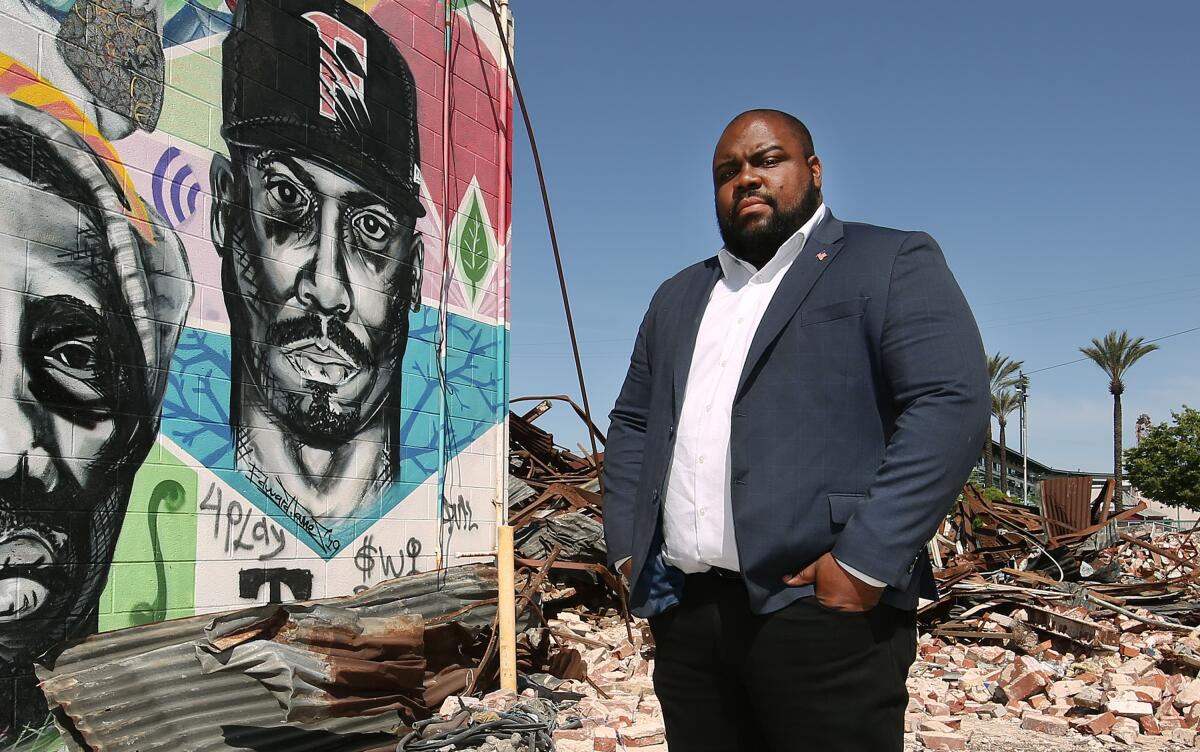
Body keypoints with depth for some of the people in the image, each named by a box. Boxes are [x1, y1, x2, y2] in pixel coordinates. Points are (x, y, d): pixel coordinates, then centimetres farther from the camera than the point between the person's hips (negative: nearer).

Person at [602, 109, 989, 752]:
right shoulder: (678, 297, 21)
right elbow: (631, 422, 23)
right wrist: (627, 548, 9)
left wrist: (864, 564, -17)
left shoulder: (892, 264, 2)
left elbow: (952, 404, -11)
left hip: (821, 608, -5)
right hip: (683, 609, 6)